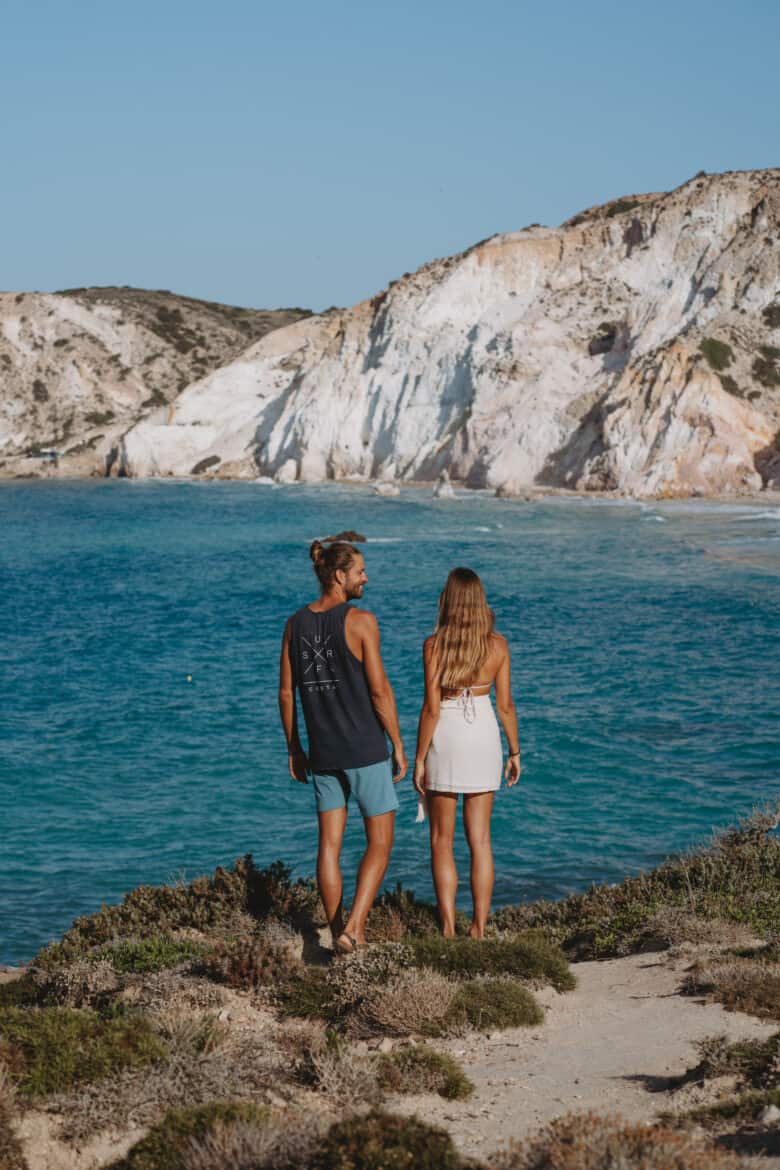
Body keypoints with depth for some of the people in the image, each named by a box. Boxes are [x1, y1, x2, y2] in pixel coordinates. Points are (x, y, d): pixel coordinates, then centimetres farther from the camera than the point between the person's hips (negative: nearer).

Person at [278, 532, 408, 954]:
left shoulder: (296, 624, 4)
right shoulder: (360, 621, -13)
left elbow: (286, 692, 6)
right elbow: (380, 691, -14)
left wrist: (294, 749, 15)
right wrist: (399, 747, -6)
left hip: (322, 753, 5)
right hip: (365, 751, -5)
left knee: (329, 844, 12)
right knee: (380, 843, 5)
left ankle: (338, 932, 16)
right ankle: (353, 927, -7)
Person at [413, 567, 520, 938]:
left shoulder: (434, 645, -12)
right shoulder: (497, 645, -3)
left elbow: (431, 708, -14)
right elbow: (505, 704, 0)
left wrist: (419, 758, -7)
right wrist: (515, 751, 10)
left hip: (446, 739, -3)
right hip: (484, 738, 3)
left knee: (441, 840, 8)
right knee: (480, 839, 10)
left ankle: (448, 927, 2)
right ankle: (479, 927, 9)